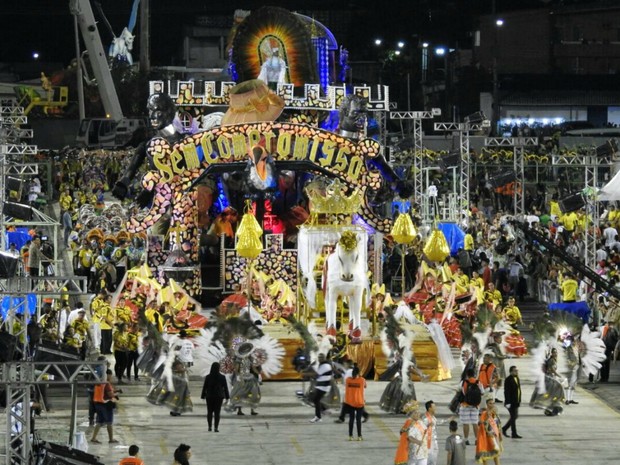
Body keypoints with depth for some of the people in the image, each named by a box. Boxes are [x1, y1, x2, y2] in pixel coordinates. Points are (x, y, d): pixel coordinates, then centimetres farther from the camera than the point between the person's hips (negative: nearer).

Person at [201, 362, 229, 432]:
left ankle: (210, 426, 13)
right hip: (219, 396, -1)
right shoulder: (222, 377, -7)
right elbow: (225, 387, -3)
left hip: (209, 396, 1)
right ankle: (216, 428, -6)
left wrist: (203, 396, 7)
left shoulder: (208, 377, -7)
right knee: (217, 412, 1)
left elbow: (205, 387, -3)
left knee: (209, 412, 15)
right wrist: (227, 397, 5)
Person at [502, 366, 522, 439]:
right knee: (513, 417, -5)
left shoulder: (517, 378, 12)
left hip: (516, 402, 9)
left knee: (515, 416, 12)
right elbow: (506, 391, -18)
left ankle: (504, 429, 26)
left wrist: (519, 400, 15)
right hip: (511, 402, -9)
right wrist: (508, 402, -21)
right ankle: (514, 433, 0)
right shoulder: (508, 379, -15)